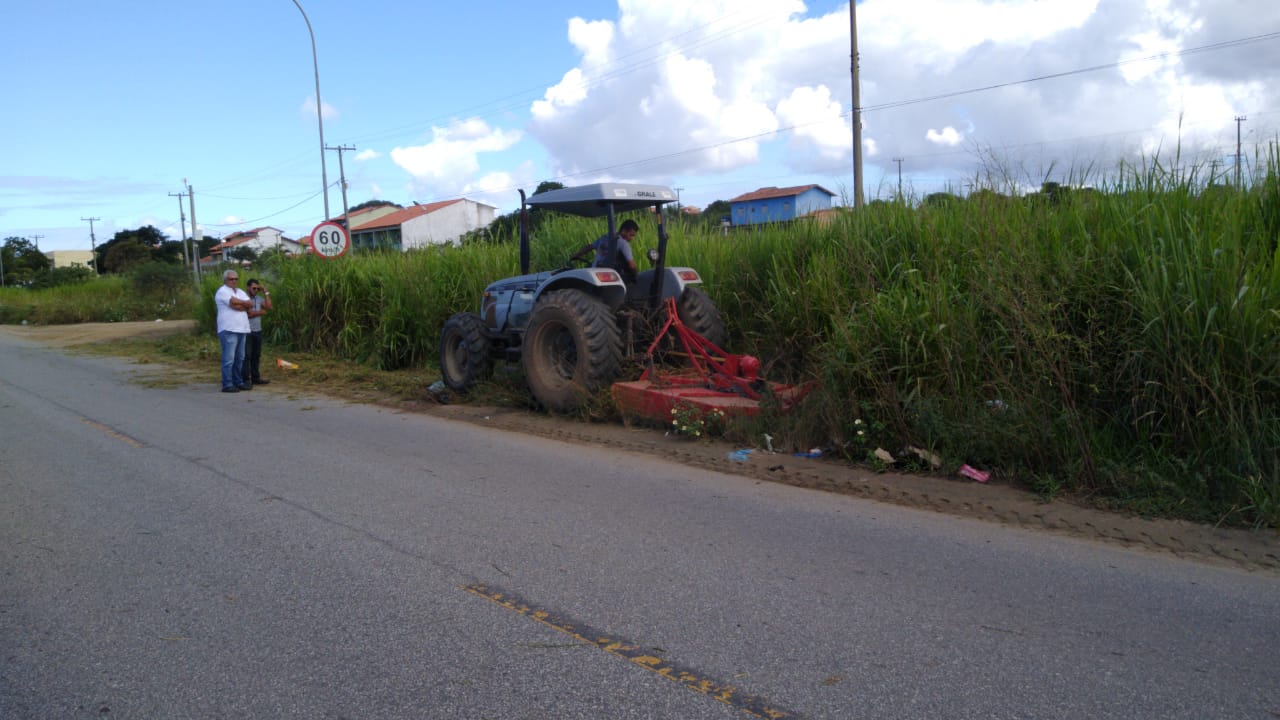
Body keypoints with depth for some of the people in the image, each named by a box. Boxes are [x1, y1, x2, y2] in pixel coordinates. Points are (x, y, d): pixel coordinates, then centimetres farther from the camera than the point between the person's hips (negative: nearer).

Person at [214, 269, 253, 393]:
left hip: (241, 329, 8)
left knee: (240, 358, 11)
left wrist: (238, 305, -8)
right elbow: (234, 302, -18)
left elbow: (250, 305, 5)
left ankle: (238, 382, 18)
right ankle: (227, 385, -6)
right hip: (229, 330, -8)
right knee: (229, 359, -8)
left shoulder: (240, 292, 19)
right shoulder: (222, 291, -3)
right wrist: (244, 303, -1)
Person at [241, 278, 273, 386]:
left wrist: (266, 292, 2)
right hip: (247, 331, -6)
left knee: (256, 355, 9)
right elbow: (248, 313, -15)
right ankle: (245, 379, -3)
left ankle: (255, 378, 15)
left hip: (258, 331, 6)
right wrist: (261, 312, -2)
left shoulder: (259, 299, 13)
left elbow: (269, 307, 1)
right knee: (246, 356, -5)